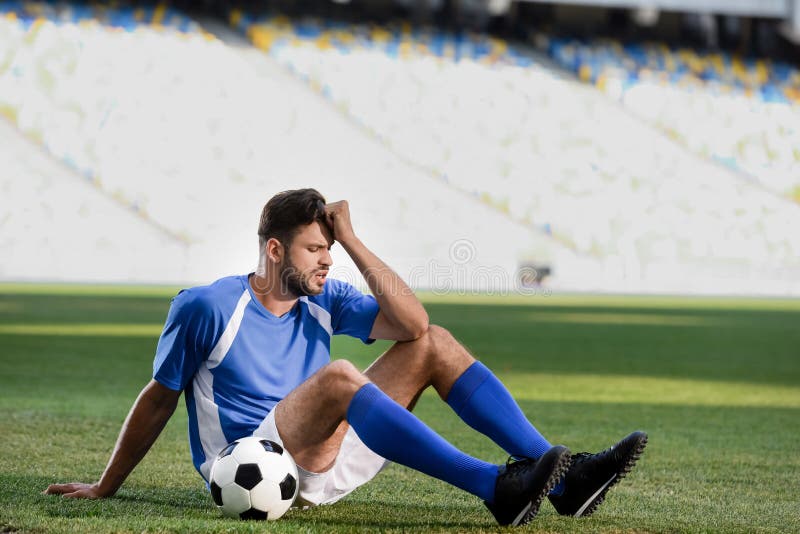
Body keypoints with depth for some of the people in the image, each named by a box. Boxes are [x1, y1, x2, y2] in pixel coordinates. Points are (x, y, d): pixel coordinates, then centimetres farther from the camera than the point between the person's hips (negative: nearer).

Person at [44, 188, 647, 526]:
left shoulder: (325, 301, 9)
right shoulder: (205, 307, -4)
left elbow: (412, 323, -5)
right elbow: (158, 400, 5)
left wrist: (352, 239, -4)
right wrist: (104, 487, 7)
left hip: (321, 463, 7)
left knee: (433, 344, -2)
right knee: (334, 376, -36)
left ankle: (562, 476, -15)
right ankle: (495, 489, -44)